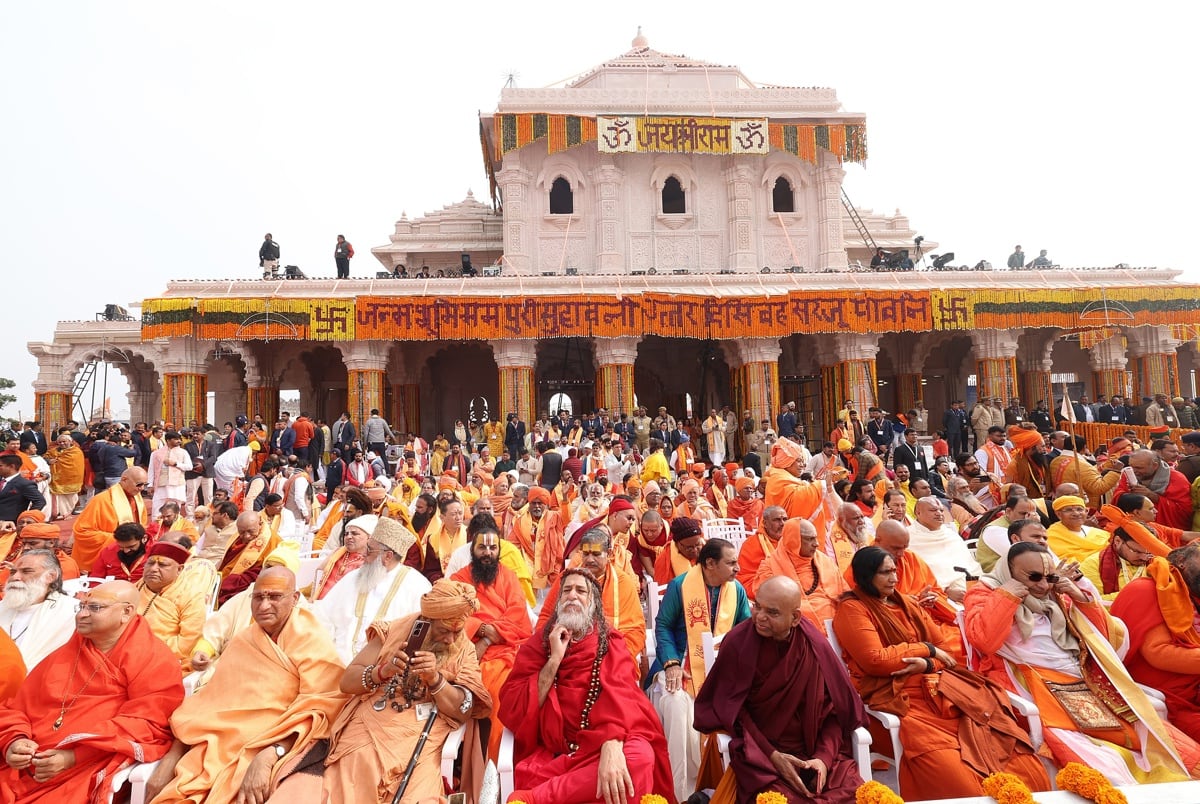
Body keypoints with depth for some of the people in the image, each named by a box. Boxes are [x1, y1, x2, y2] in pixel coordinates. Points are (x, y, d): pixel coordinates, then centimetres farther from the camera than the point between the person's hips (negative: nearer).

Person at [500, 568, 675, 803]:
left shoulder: (610, 643, 9)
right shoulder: (536, 644, 12)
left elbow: (620, 692, -13)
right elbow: (511, 710, 0)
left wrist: (611, 747, -33)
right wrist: (554, 660, -7)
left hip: (599, 747, 3)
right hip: (551, 752, -3)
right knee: (531, 775, -38)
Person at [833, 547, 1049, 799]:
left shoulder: (907, 604, 21)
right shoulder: (852, 609, -1)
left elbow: (944, 647, 17)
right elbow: (875, 660, -11)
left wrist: (927, 664, -7)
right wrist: (926, 649, 0)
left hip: (944, 688, 7)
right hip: (901, 698, -6)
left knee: (1030, 775, -11)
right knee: (963, 786, -29)